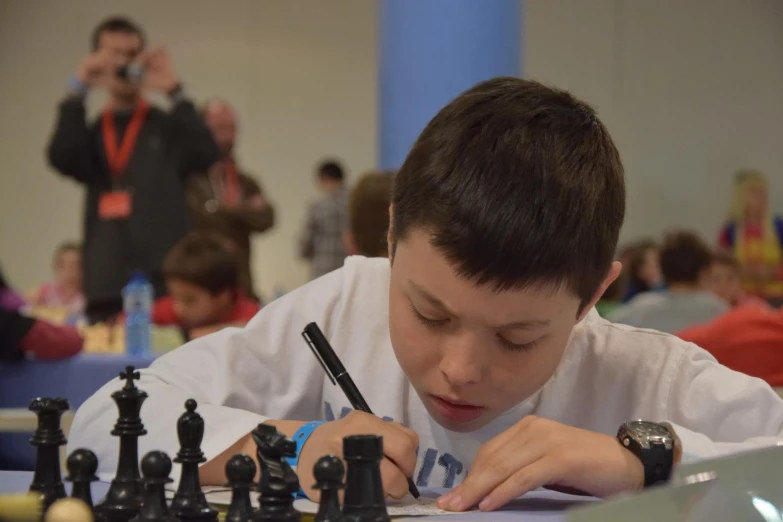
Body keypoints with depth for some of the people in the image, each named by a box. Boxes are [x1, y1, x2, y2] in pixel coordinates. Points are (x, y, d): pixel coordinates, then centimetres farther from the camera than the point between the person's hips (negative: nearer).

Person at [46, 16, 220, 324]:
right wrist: (79, 90, -9)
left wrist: (175, 92, -14)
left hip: (165, 283, -2)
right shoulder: (91, 134, 15)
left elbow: (205, 155, -9)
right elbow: (62, 159, -6)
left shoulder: (170, 126, 10)